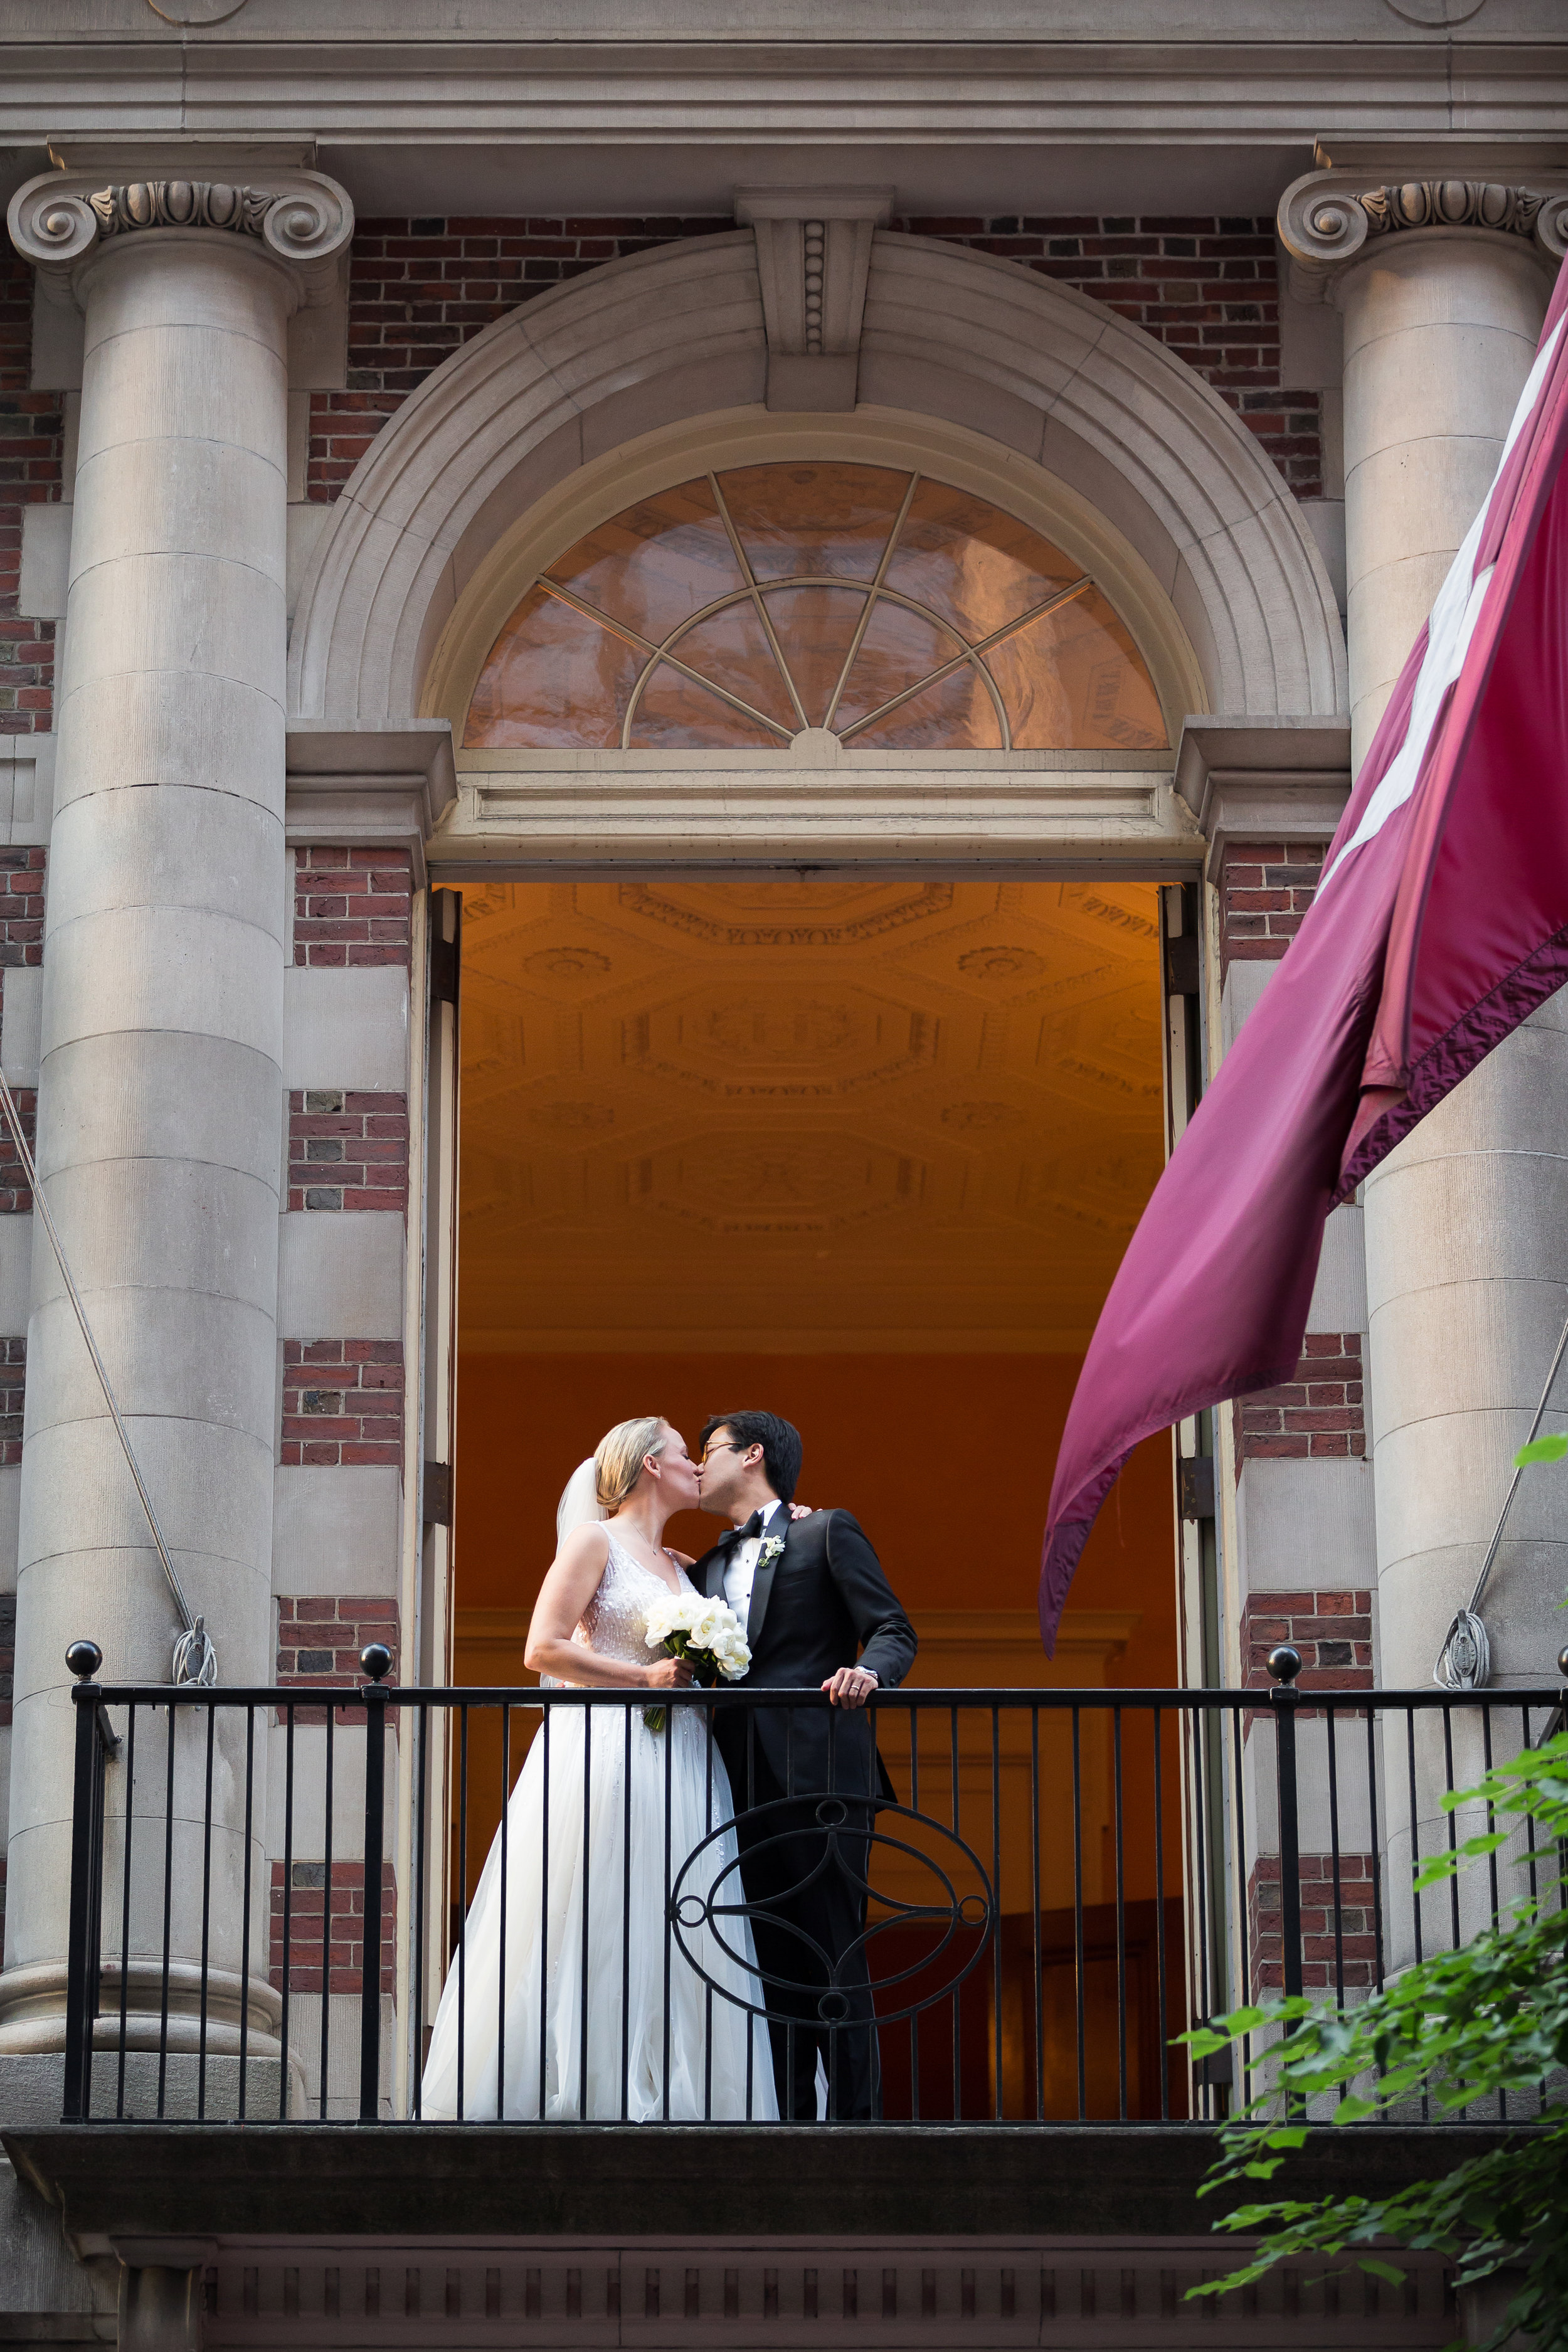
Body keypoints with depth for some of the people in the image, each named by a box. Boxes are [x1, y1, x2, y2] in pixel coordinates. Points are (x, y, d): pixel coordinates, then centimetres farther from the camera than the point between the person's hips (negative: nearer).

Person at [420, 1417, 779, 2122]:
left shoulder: (680, 1567, 21)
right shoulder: (595, 1540, -1)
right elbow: (543, 1649, -9)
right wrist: (647, 1679, -11)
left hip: (680, 1766, 7)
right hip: (604, 1756, -7)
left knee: (672, 1942, 0)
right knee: (589, 1937, -10)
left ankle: (663, 2103, -1)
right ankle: (566, 2098, -11)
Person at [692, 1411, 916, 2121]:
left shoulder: (827, 1533, 6)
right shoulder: (708, 1568, 24)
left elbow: (892, 1630, -2)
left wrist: (868, 1671, -22)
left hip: (819, 1776, -6)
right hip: (746, 1791, 6)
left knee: (834, 1959, -9)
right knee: (773, 1963, 4)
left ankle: (855, 2117, -8)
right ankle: (788, 2120, 6)